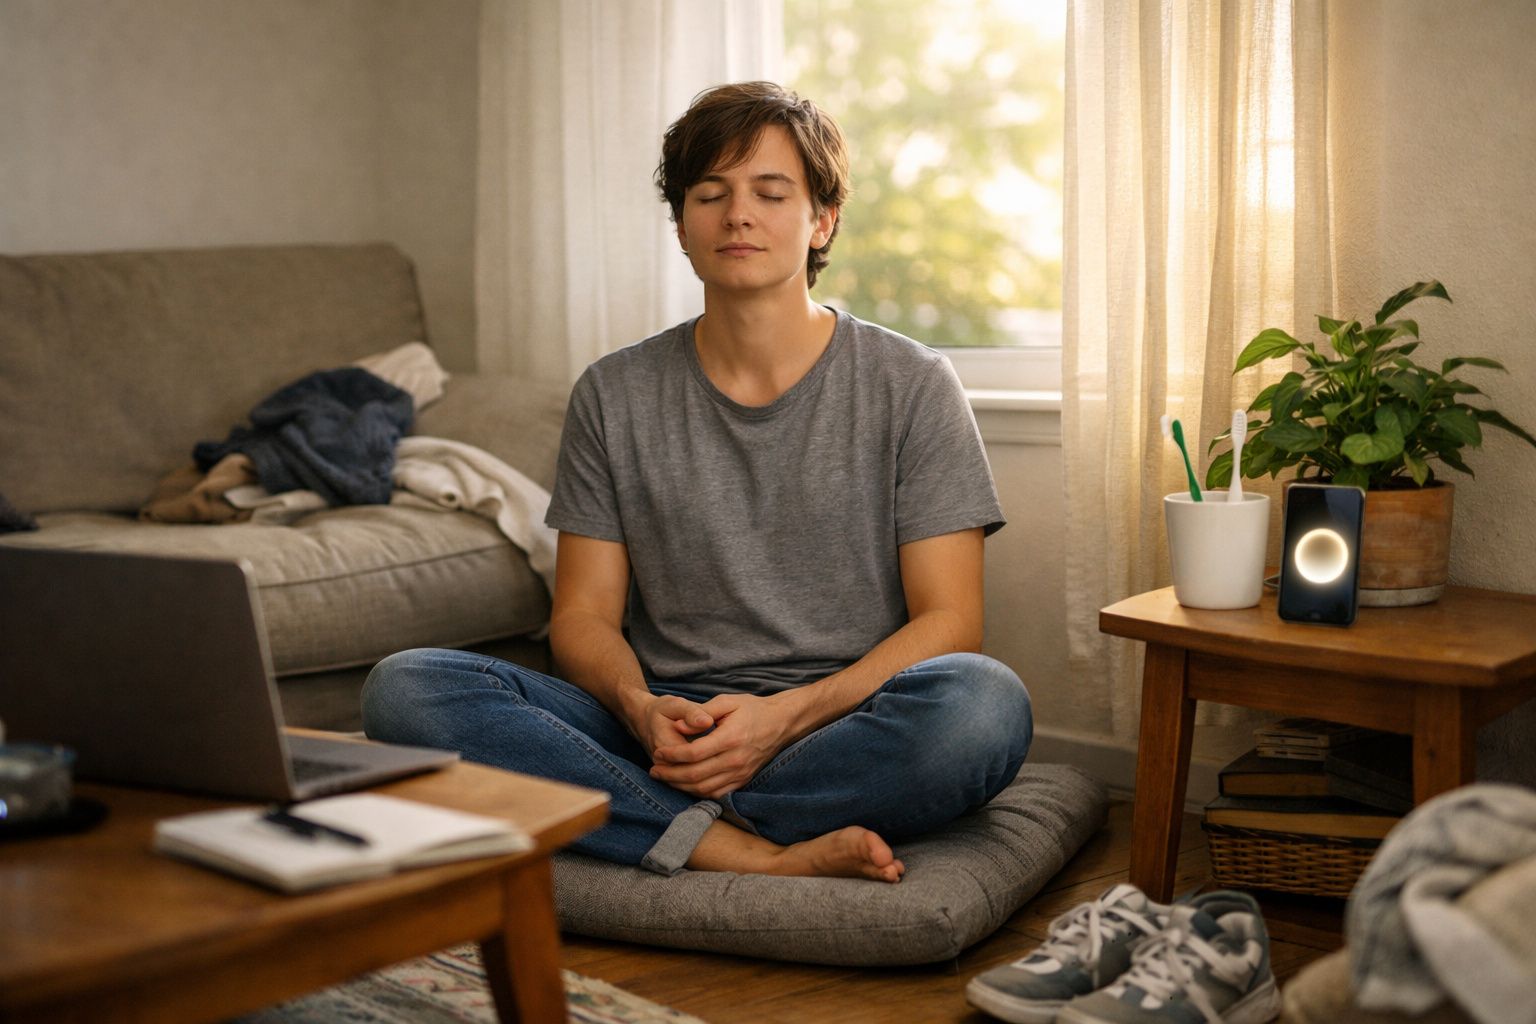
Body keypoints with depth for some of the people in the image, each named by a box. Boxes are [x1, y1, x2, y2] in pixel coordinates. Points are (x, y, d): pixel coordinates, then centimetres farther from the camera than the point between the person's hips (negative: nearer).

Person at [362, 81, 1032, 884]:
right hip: (665, 733, 3)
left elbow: (948, 621, -2)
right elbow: (583, 614, 8)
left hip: (838, 733, -2)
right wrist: (640, 707, -16)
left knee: (985, 704, -35)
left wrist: (784, 715, -18)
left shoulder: (910, 386, 3)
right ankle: (757, 856, -28)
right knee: (405, 688, -22)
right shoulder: (613, 396, 10)